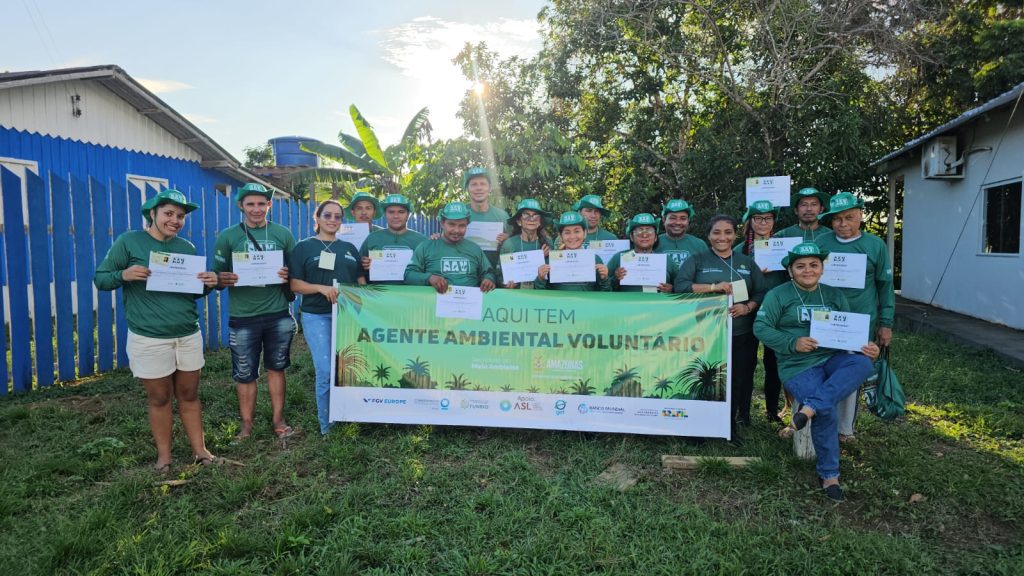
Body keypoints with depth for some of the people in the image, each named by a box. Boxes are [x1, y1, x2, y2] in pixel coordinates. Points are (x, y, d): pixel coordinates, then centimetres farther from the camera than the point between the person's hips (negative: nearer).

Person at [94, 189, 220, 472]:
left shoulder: (187, 248, 9)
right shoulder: (128, 242, -3)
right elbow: (100, 279, -1)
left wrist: (207, 284, -6)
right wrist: (123, 275, -22)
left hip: (188, 335, 4)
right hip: (148, 339, -3)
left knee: (189, 395, 12)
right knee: (159, 398, 7)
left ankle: (199, 450, 21)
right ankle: (164, 456, 22)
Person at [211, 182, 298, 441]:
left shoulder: (283, 234, 4)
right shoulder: (227, 236, 0)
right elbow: (217, 277, 2)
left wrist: (289, 277, -13)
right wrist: (222, 280, -21)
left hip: (278, 315, 1)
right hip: (242, 317, -1)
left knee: (276, 368, 12)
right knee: (245, 374, 8)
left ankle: (278, 419, 24)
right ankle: (247, 425, 22)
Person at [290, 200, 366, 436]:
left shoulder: (349, 248, 15)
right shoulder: (304, 247, 4)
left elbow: (361, 281, 16)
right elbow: (295, 284, -2)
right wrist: (322, 288, -18)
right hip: (317, 317, -3)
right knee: (325, 373, -7)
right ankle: (327, 427, 6)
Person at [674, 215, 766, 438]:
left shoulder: (747, 263, 16)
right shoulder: (697, 260, 6)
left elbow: (762, 292, 11)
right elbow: (680, 286, -9)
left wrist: (748, 306, -9)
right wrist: (713, 287, -16)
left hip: (742, 335, 3)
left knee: (739, 381, 1)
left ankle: (731, 425, 16)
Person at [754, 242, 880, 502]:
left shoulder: (834, 295, 17)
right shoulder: (778, 295, 3)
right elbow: (760, 327, -5)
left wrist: (867, 348, -6)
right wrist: (793, 343, -17)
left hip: (833, 357, 5)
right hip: (798, 364, -5)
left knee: (863, 363, -29)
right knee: (827, 411, -25)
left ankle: (810, 407, -33)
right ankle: (828, 474, -5)